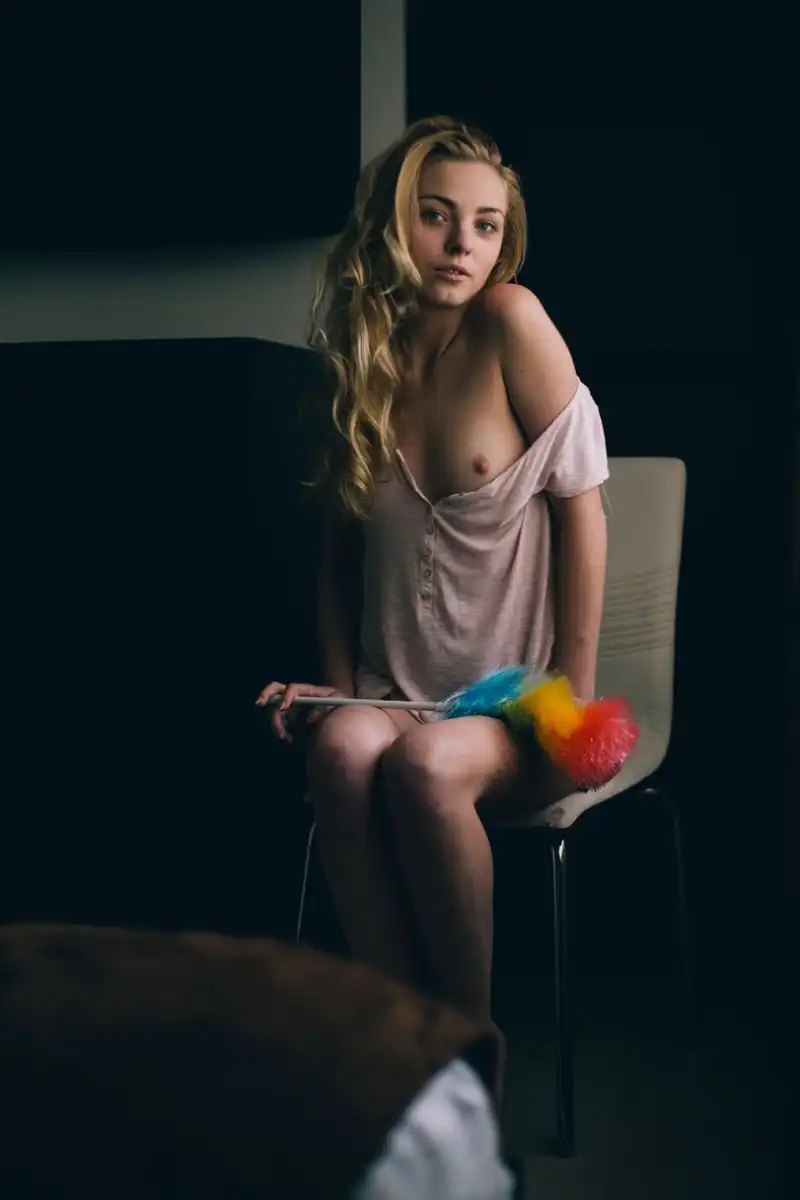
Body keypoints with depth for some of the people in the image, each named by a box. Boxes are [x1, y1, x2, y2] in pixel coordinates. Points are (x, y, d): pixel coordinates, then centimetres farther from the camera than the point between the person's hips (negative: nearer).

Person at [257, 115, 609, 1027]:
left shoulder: (510, 322, -9)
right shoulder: (361, 363, 4)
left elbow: (580, 503, -9)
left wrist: (573, 696, -10)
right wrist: (336, 685, 1)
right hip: (399, 692, 3)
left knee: (425, 762, -34)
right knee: (342, 749, -30)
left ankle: (472, 1031, -11)